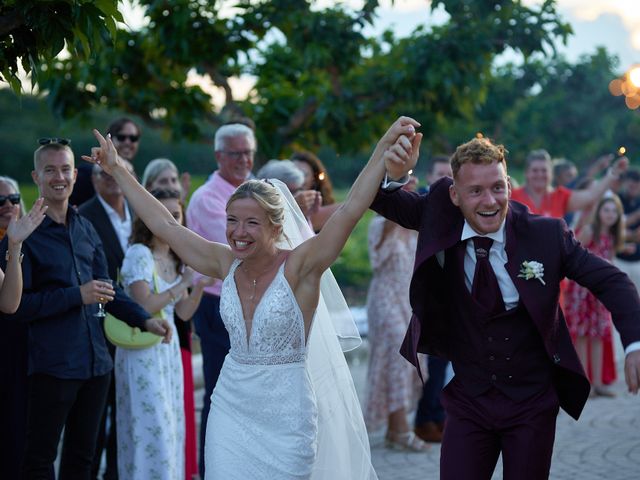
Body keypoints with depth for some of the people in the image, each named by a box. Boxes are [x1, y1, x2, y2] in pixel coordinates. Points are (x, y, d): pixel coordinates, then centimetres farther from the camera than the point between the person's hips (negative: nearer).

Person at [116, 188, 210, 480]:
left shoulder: (176, 258, 10)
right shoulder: (139, 253, -12)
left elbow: (183, 312, 10)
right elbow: (145, 305, -21)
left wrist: (200, 285, -5)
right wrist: (183, 283, -21)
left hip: (169, 349, 7)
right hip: (141, 351, -7)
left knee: (171, 426, 9)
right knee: (151, 427, -7)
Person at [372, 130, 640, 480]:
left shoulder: (547, 235, -12)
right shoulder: (440, 219, -7)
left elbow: (610, 281, -7)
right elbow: (382, 202, -5)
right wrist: (393, 175, -29)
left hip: (532, 402, -1)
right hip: (468, 401, 1)